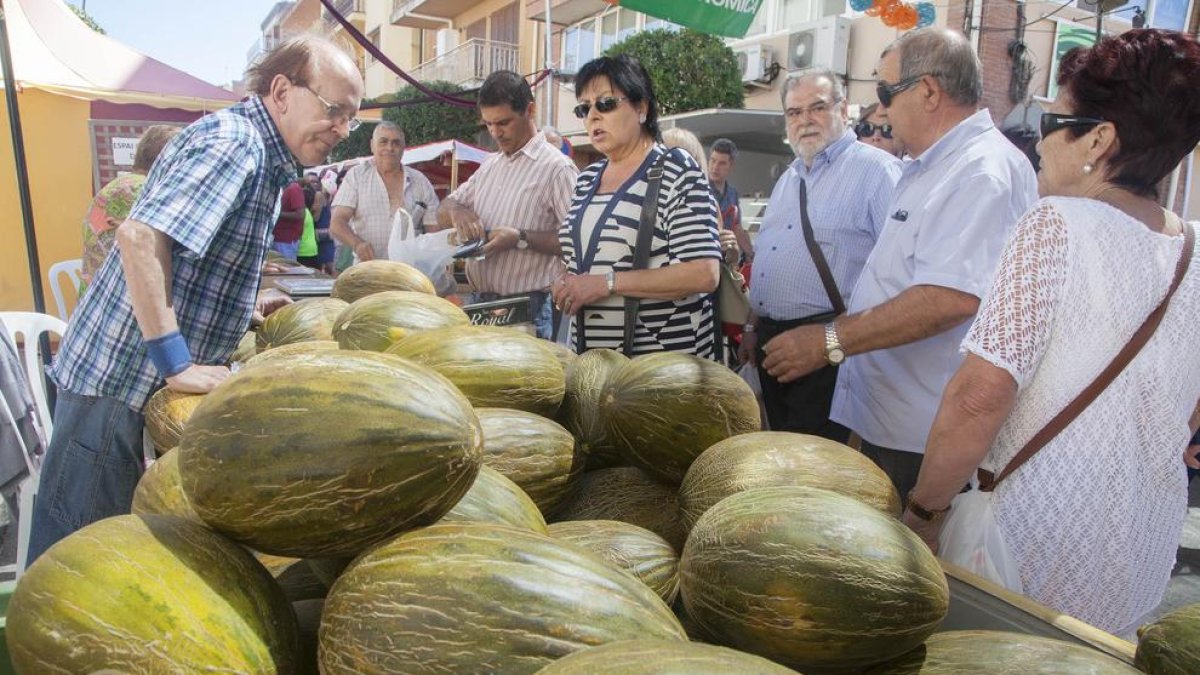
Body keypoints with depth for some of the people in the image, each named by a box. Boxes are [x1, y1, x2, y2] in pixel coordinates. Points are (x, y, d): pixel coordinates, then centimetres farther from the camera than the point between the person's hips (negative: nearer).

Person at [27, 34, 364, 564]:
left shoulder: (259, 154, 12)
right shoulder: (234, 141, -19)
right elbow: (139, 236, -31)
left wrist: (246, 304, 10)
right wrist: (176, 364, -31)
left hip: (146, 380, 10)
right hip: (123, 378, -9)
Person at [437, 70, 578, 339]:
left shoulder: (557, 167, -10)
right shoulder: (489, 165, 14)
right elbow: (443, 214, 19)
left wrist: (521, 238, -24)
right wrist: (456, 211, -4)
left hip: (526, 309, -7)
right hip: (476, 302, 7)